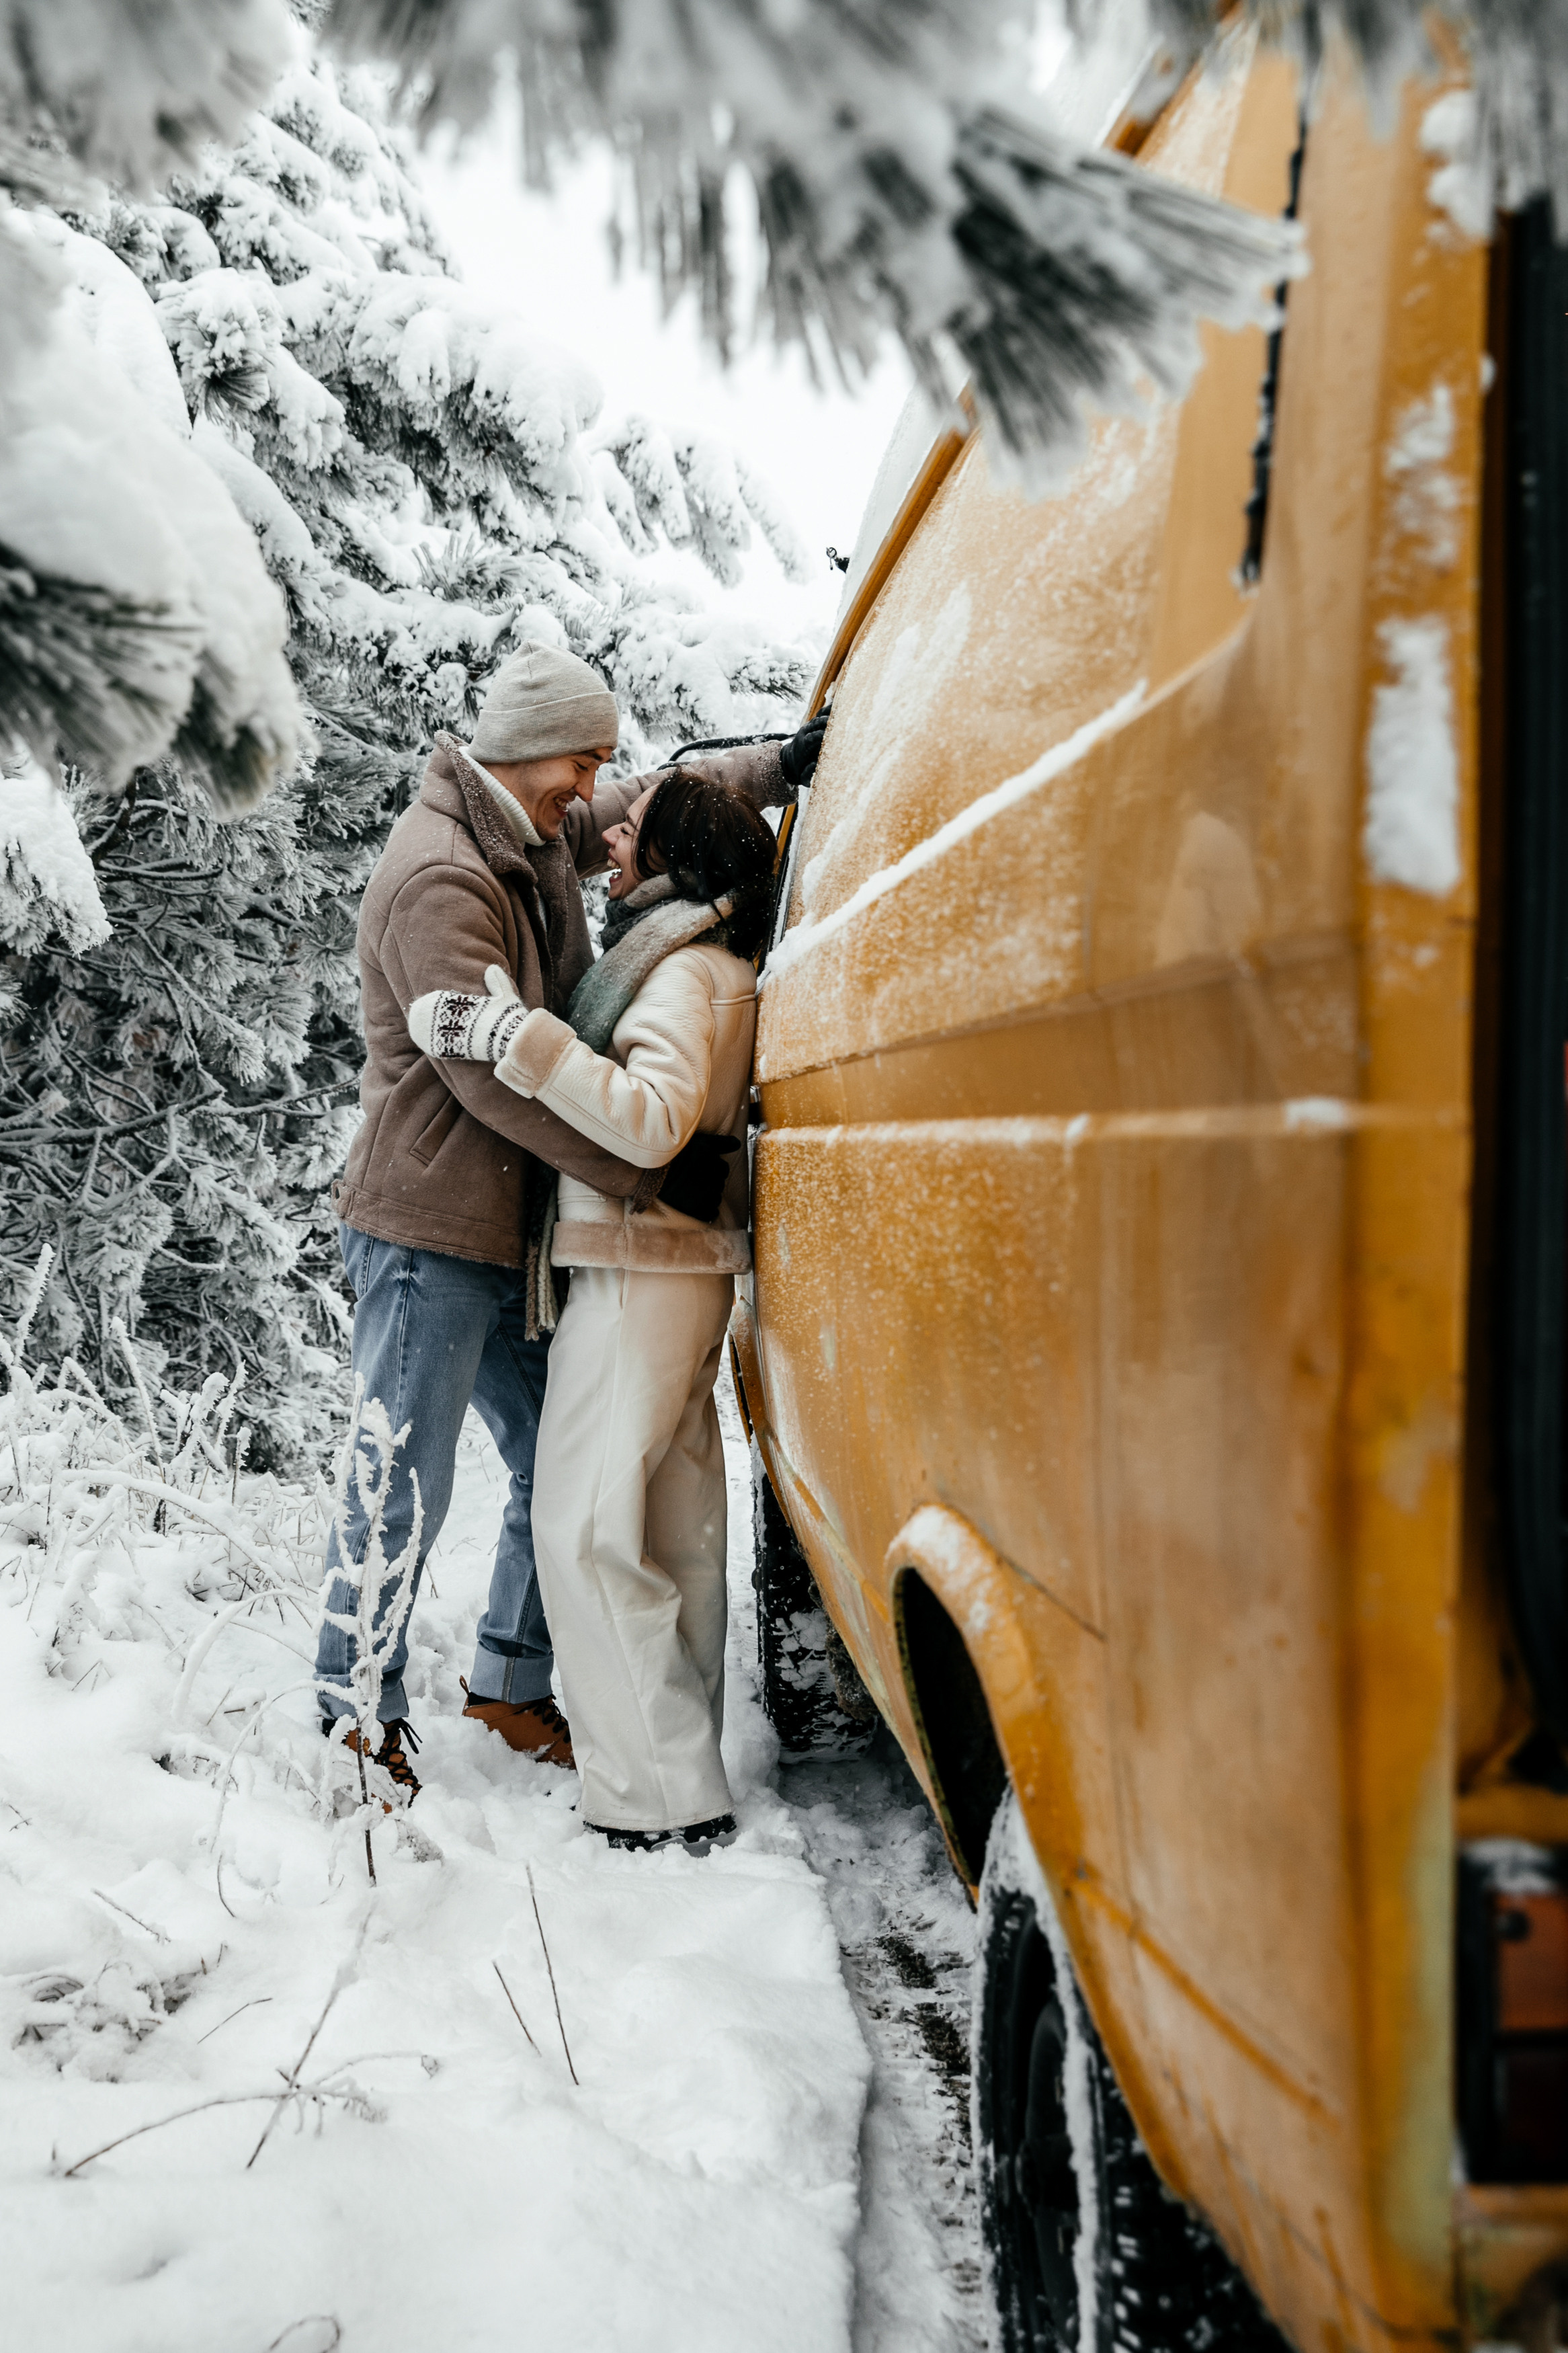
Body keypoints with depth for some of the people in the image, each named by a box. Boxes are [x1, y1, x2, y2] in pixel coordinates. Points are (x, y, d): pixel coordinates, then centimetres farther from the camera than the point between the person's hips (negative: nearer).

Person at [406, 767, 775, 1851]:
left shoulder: (686, 970, -14)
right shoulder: (711, 968, 17)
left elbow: (651, 1119, -29)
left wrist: (508, 1034, -30)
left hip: (642, 1276, -10)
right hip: (680, 1275, 10)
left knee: (589, 1529, -7)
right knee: (674, 1526, 15)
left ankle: (663, 1799, -3)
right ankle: (686, 1768, 25)